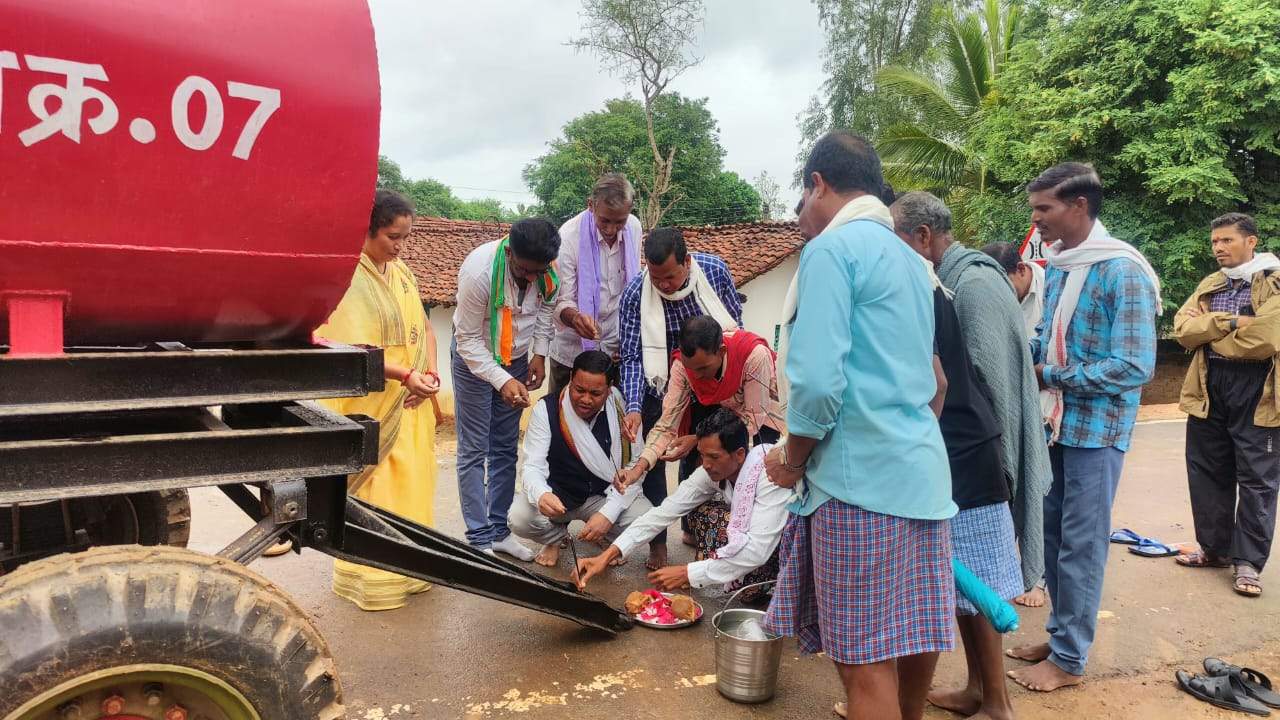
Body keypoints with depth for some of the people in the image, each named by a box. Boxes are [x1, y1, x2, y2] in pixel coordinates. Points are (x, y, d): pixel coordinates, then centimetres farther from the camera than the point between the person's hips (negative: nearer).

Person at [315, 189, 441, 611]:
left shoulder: (401, 272, 9)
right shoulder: (348, 277, -14)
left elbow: (424, 328, 13)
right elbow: (353, 349, -21)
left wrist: (430, 373, -3)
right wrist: (405, 375, -25)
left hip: (410, 403, 7)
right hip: (368, 405, -7)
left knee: (410, 485, 13)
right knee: (371, 490, 2)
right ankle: (369, 577, 17)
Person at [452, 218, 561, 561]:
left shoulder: (547, 269, -18)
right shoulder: (479, 271, -32)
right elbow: (468, 339, -24)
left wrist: (539, 354, -5)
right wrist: (502, 380, -33)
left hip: (517, 360, 5)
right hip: (474, 359, -5)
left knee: (505, 449, 10)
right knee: (474, 451, -3)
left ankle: (499, 530, 20)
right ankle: (479, 539, 5)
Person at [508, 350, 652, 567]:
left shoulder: (621, 409, -14)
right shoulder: (546, 409, -16)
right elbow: (533, 467, -20)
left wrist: (608, 514, -24)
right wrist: (541, 495, -45)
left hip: (605, 496, 1)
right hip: (558, 495, 0)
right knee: (519, 518, -29)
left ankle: (607, 539, 11)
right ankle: (556, 537, 10)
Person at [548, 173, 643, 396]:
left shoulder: (634, 227, -7)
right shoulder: (569, 236, -22)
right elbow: (562, 301, -19)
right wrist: (575, 317, -42)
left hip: (616, 345, 4)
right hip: (574, 347, -3)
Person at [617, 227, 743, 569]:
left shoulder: (715, 271, -19)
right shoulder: (635, 293, -25)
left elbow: (735, 319, -1)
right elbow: (632, 357, -22)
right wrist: (633, 407, -34)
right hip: (659, 386, -2)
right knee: (653, 460, -2)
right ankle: (657, 543, 10)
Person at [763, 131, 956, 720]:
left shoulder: (830, 249, -9)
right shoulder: (910, 259, 17)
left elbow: (819, 381, -20)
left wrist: (792, 460, -3)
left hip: (862, 476, -8)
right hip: (922, 469, 9)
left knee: (866, 661, 1)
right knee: (913, 640, 19)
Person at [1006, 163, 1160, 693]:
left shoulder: (1122, 271, -17)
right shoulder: (1055, 265, 6)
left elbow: (1134, 367, -21)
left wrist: (1048, 375, -17)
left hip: (1096, 427, -7)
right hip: (1054, 421, 7)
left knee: (1080, 543, 2)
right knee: (1049, 532, 15)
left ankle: (1069, 658, 16)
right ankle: (1061, 633, 31)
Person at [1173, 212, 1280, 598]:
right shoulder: (1209, 285, 12)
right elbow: (1182, 329, -1)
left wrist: (1206, 329, -7)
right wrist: (1227, 321, -16)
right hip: (1209, 389, 6)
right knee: (1208, 472, 13)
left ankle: (1248, 561, 10)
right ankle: (1215, 548, 26)